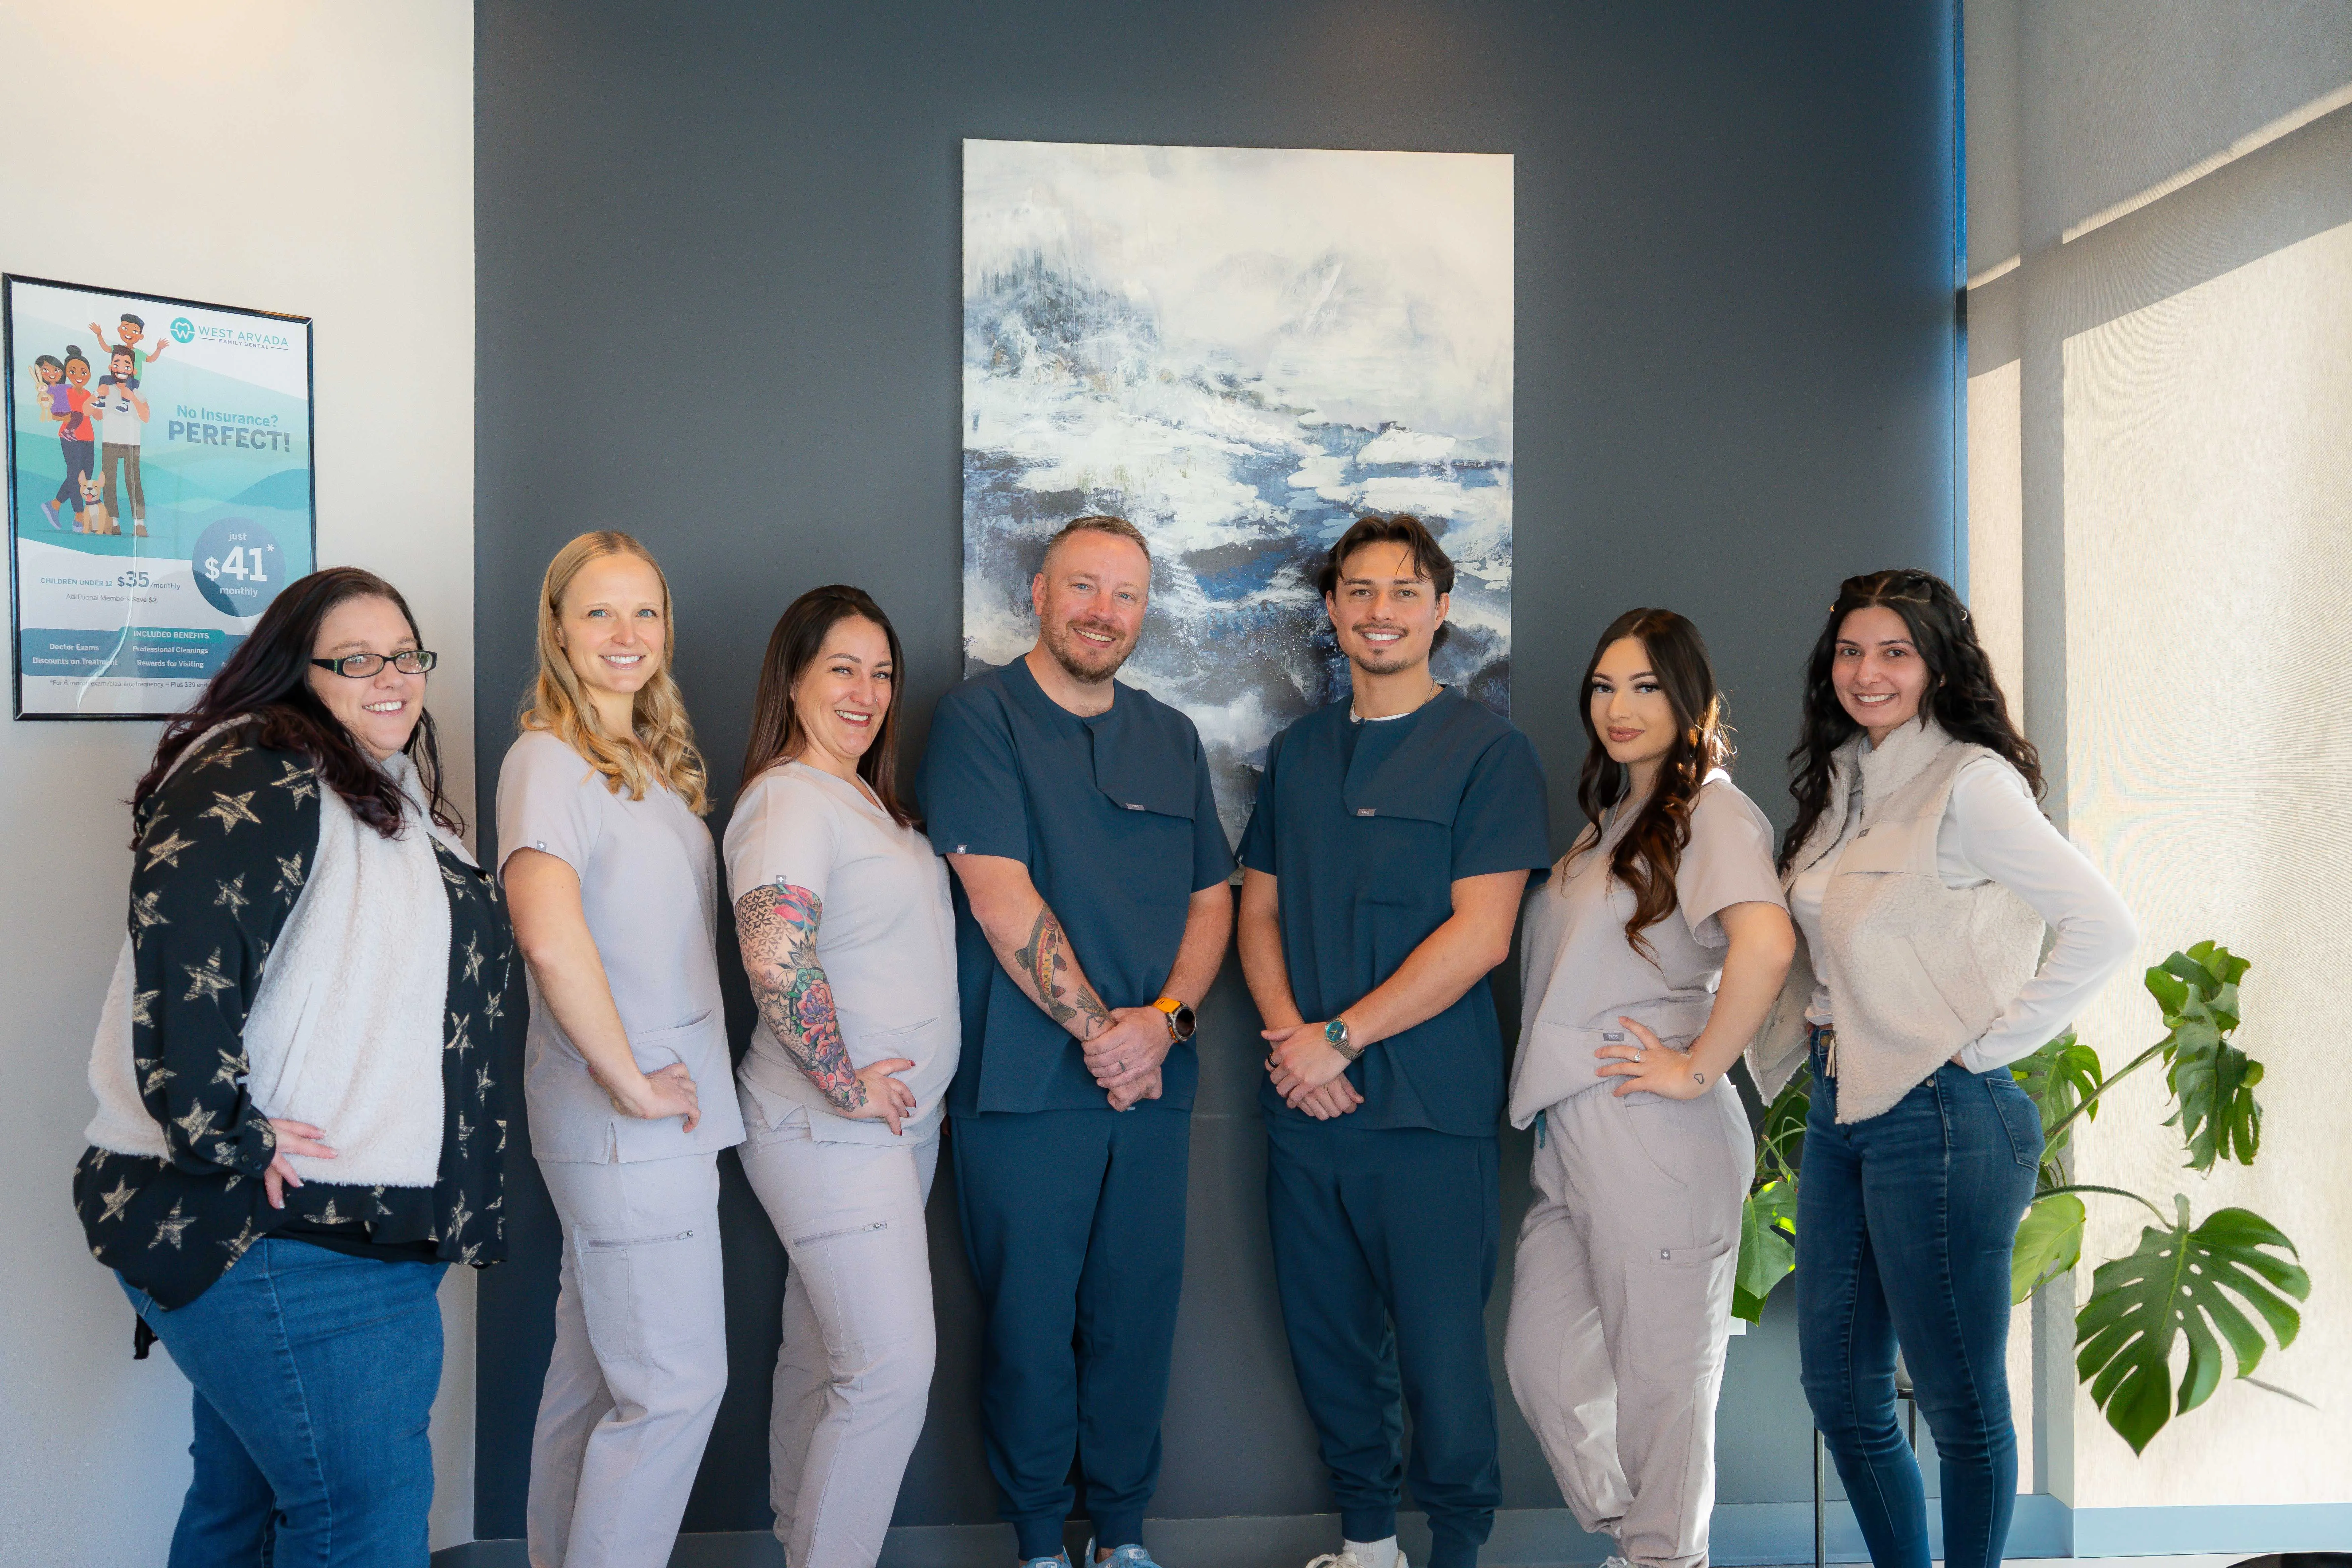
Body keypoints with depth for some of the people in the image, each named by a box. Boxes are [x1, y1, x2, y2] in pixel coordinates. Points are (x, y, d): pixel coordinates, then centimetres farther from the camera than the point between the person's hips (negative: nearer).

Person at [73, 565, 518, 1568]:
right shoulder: (257, 784, -13)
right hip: (272, 1229, -10)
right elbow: (182, 954, -28)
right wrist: (224, 1138, -24)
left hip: (369, 1220, 10)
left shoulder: (394, 798, 18)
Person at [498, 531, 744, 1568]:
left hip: (670, 1107, 9)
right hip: (623, 1122, -9)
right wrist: (632, 1084, -22)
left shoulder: (654, 763, 14)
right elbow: (551, 937, -30)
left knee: (593, 1374, 17)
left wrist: (681, 1076, 12)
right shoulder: (549, 760, -14)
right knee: (676, 1385, -2)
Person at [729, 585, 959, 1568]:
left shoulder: (869, 797, 14)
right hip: (830, 1132, -9)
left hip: (900, 1117, 9)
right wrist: (846, 1087, -20)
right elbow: (776, 962, -29)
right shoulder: (789, 798, -16)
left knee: (823, 1349, 18)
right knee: (893, 1367, -8)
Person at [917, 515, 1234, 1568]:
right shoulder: (980, 718, -4)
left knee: (1137, 1315, 11)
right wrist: (1099, 1028, -13)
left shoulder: (1171, 740, 13)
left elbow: (1212, 899, 12)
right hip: (1024, 1084, -4)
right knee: (1028, 1321, 4)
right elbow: (1001, 898, -12)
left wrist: (1164, 1019, -5)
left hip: (1153, 1082, 5)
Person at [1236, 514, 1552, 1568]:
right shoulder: (1299, 751, 14)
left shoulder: (1488, 750, -3)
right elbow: (1258, 910, 13)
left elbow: (1479, 936, -10)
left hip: (1430, 1106, -5)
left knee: (1441, 1351, 1)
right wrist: (1288, 1033, -5)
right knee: (1326, 1339, 12)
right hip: (1302, 1101, 5)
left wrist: (1340, 1038, -12)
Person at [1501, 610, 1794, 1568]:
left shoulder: (1710, 810, -9)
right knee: (1541, 1360, 14)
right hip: (1569, 1137, 9)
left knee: (1660, 1372, 5)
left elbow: (1766, 946, -28)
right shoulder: (1609, 816, 18)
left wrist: (1697, 1070, -19)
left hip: (1652, 1139, -9)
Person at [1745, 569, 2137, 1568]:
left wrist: (1991, 1041, -15)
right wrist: (1799, 1039, 10)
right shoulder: (1842, 784, 12)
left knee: (1961, 1399, 5)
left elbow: (2104, 928, -18)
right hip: (1839, 1110, 8)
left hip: (1939, 1114, -8)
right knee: (1837, 1389, 15)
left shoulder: (1970, 783, -12)